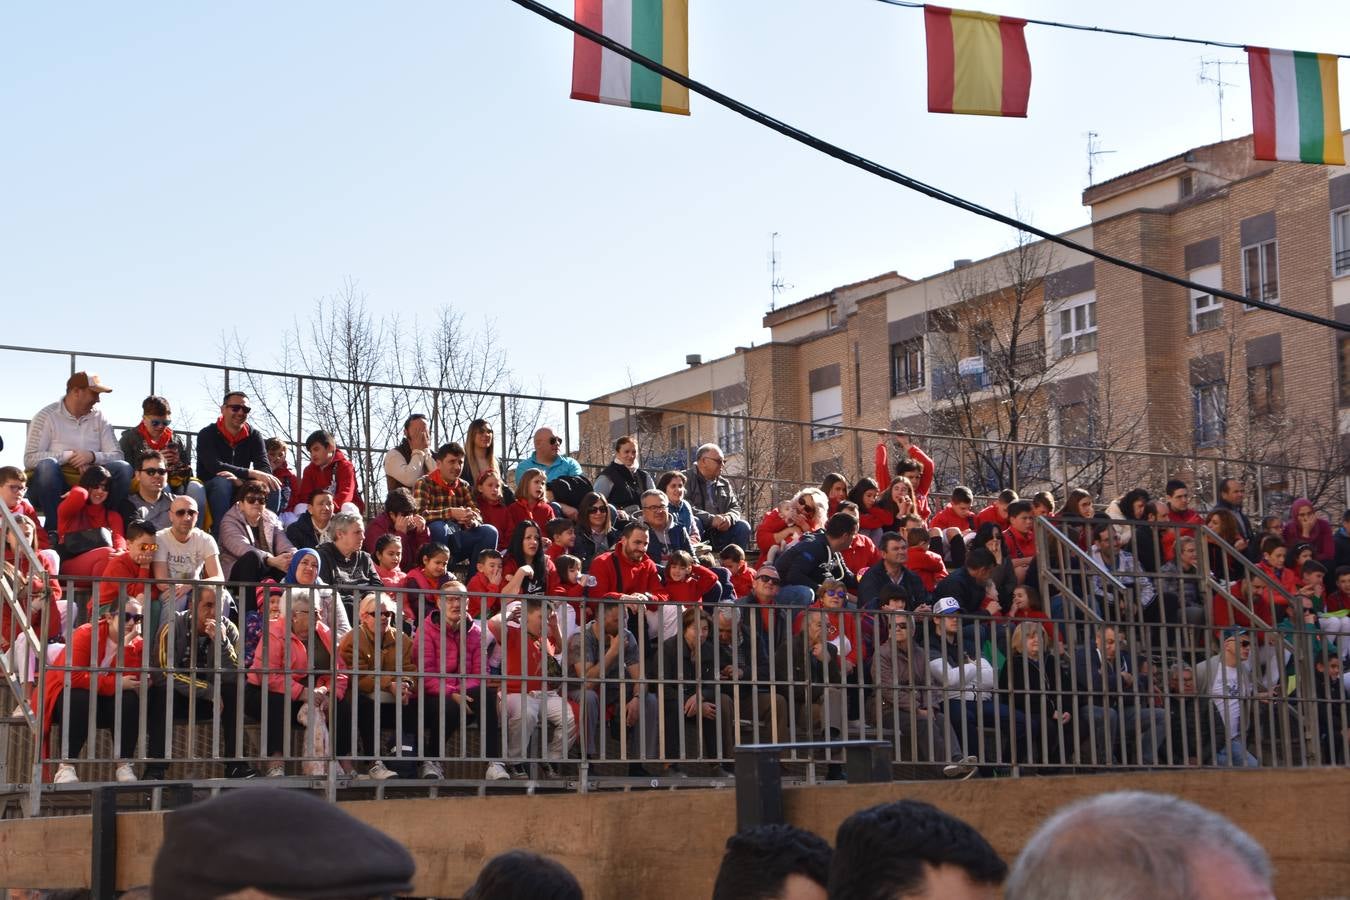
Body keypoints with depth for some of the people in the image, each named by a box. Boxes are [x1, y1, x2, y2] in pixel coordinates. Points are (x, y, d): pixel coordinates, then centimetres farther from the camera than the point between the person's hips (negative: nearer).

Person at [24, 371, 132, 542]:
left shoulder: (99, 417, 11)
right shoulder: (46, 416, -2)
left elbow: (117, 456, 1)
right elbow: (30, 459, -13)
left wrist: (93, 456, -19)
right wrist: (68, 456, -16)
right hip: (54, 483, -3)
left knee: (124, 468, -19)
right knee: (47, 464, -36)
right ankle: (53, 529, -33)